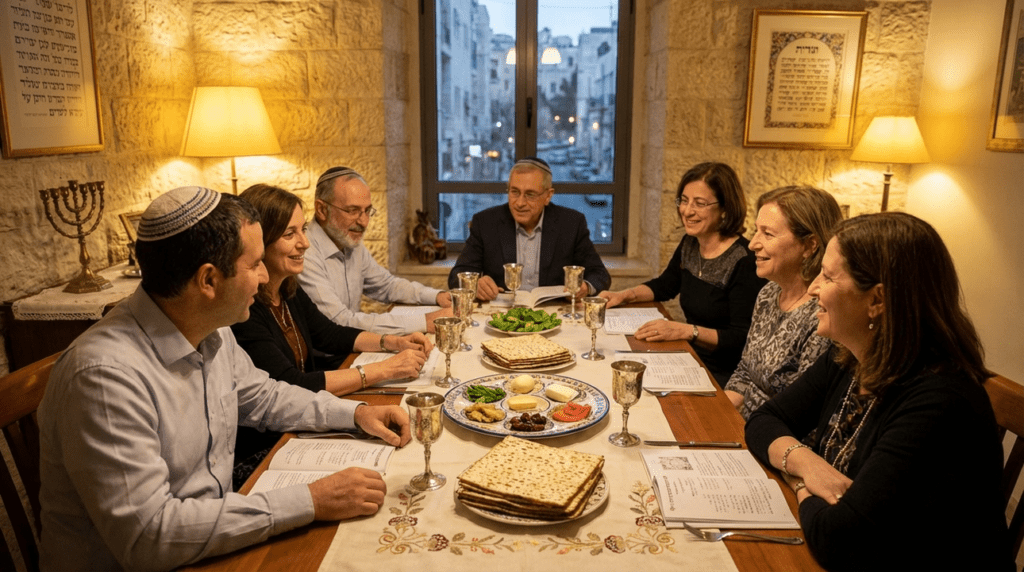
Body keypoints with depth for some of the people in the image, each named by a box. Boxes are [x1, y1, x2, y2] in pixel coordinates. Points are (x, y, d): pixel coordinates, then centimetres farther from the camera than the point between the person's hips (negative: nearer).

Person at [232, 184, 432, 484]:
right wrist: (384, 369, -22)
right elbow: (292, 387, -26)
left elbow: (331, 334, 18)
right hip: (257, 456, -8)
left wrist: (392, 342, 1)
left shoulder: (288, 291, 4)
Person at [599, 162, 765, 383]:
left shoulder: (744, 262, -18)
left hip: (723, 377, -7)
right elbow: (664, 286, 24)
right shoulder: (689, 244, 6)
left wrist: (686, 331, -28)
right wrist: (623, 295, 9)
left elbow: (744, 338, -21)